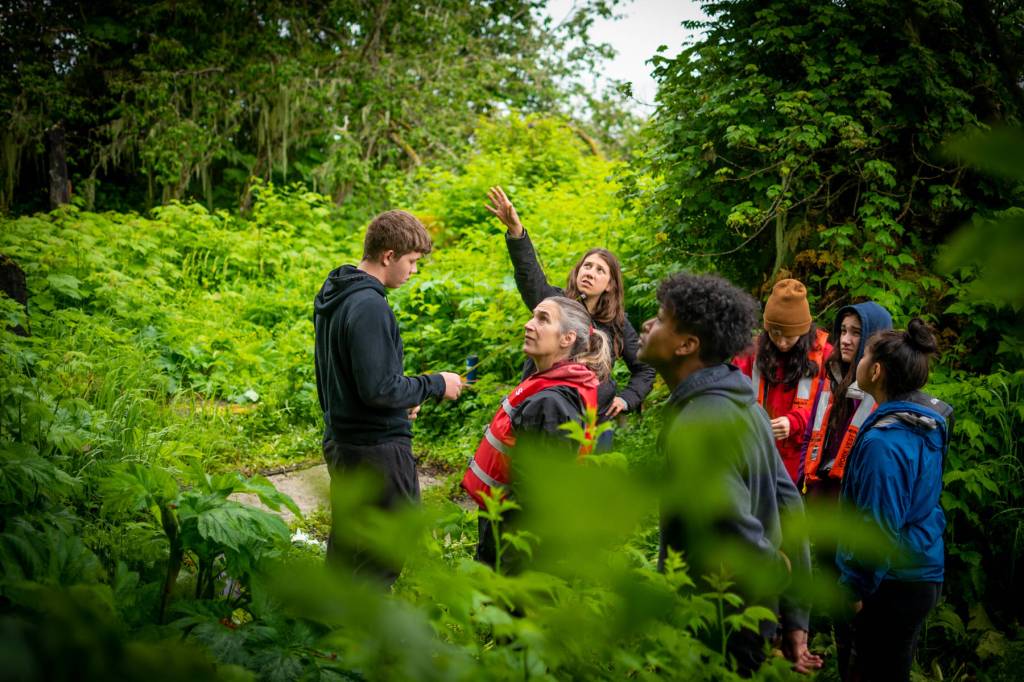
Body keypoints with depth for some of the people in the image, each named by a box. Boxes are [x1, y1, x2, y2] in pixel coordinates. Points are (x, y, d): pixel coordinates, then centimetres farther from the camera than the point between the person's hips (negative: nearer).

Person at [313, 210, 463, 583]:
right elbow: (379, 388, -25)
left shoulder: (331, 296, 9)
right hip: (376, 448, -10)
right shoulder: (369, 306, -22)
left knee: (345, 543, 21)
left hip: (339, 440, 10)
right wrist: (435, 384, -11)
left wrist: (400, 401, 14)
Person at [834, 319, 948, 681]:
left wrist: (854, 589, -15)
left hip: (890, 587, -9)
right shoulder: (926, 426, 3)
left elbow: (878, 527, -25)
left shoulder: (883, 442, -26)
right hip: (923, 576, 9)